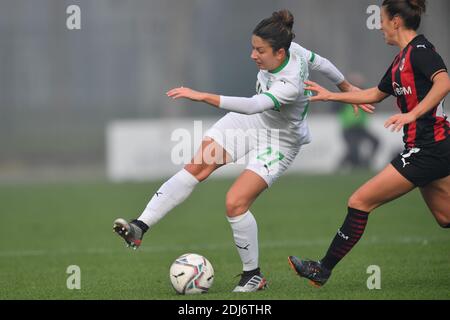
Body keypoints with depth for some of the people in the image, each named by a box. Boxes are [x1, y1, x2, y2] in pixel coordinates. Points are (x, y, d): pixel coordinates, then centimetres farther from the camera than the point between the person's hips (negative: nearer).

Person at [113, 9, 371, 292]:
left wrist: (203, 97, -53)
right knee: (197, 166, -11)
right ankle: (140, 227, -16)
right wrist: (347, 87, 24)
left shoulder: (291, 85, -37)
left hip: (279, 142, -7)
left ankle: (254, 275, 4)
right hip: (251, 120, 8)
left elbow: (253, 106, -47)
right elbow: (319, 61, 4)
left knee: (235, 203, -18)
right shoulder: (292, 50, -14)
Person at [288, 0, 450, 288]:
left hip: (427, 150, -9)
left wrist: (413, 114, -35)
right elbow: (375, 94, 30)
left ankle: (323, 270, 3)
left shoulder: (420, 49, -12)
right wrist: (330, 95, 33)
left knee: (360, 202, -5)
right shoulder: (403, 58, 16)